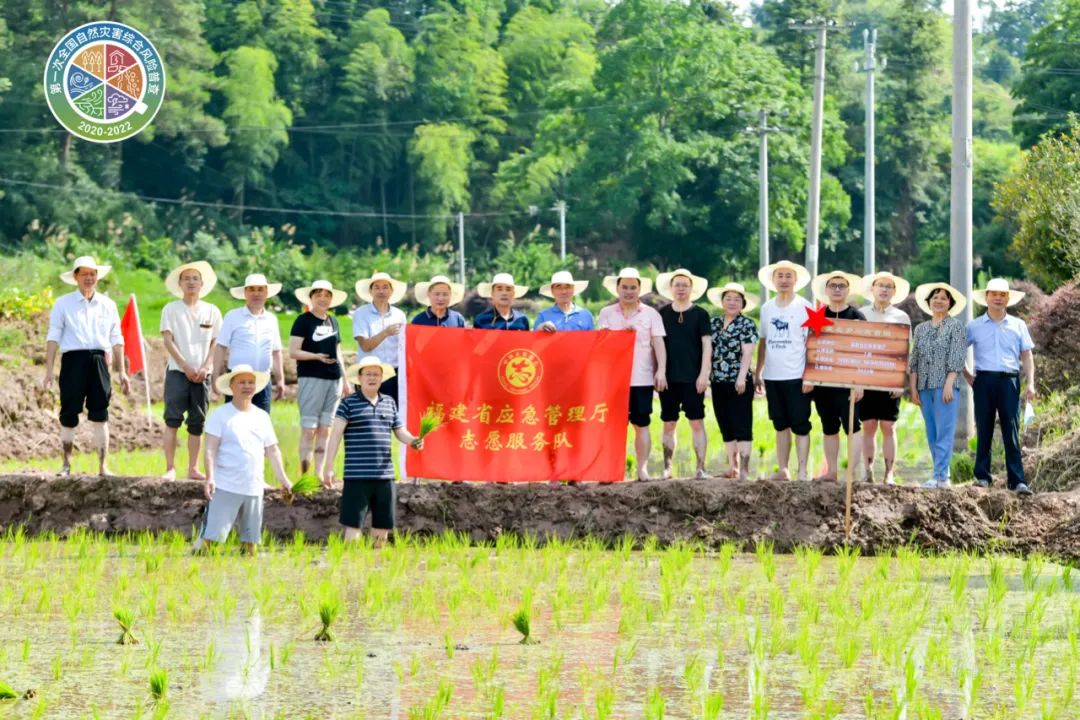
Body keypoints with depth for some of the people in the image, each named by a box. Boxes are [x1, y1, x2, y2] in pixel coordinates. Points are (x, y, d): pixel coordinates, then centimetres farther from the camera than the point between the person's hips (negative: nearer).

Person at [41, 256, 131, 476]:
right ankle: (66, 465, 8)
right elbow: (53, 337, 1)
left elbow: (116, 340, 15)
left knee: (100, 416, 1)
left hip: (98, 361, 2)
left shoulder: (108, 305, 14)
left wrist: (121, 371, 11)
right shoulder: (63, 304, 4)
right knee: (69, 416, 0)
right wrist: (49, 371, -5)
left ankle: (103, 467, 4)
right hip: (73, 360, -2)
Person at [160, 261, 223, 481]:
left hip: (202, 374, 2)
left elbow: (215, 343, 8)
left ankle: (193, 469, 9)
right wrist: (186, 367, -10)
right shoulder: (171, 310, 4)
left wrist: (205, 368, -6)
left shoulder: (212, 311, 10)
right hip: (177, 371, -2)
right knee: (173, 420, -9)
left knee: (197, 423, 3)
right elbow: (168, 340, -3)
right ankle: (170, 468, -9)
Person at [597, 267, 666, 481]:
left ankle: (642, 469, 4)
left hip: (642, 378, -1)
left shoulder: (651, 314, 7)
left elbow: (658, 343, 0)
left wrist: (661, 370, -12)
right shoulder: (606, 313, 10)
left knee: (641, 425, 1)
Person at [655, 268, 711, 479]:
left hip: (693, 378, -2)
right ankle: (667, 468, 10)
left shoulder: (700, 314, 2)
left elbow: (707, 345, -1)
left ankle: (700, 468, -2)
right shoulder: (662, 314, 8)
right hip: (668, 377, 2)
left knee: (697, 422, -3)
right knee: (668, 423, 5)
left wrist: (703, 374, -8)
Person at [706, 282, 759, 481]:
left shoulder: (747, 325, -2)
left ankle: (744, 468, -9)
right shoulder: (714, 324, 13)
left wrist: (741, 377, -20)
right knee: (726, 427, 9)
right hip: (718, 382, 6)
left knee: (742, 426, -7)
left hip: (739, 383, -6)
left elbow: (747, 353, -11)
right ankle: (732, 466, 16)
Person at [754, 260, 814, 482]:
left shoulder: (804, 307, -3)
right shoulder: (767, 309, 11)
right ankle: (782, 470, 14)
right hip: (772, 377, 5)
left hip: (796, 377, -5)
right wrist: (758, 372, 13)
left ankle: (802, 472, -3)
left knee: (800, 426, -3)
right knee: (781, 426, 10)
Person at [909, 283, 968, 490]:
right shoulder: (920, 329, 16)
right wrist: (913, 388, 8)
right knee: (931, 434, 5)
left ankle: (941, 476, -14)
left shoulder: (956, 326, 1)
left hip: (945, 386, -6)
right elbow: (914, 361, 15)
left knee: (944, 432, -10)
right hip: (925, 387, 6)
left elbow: (957, 359, -7)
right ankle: (941, 473, 9)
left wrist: (949, 384, -15)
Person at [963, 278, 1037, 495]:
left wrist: (1030, 384, 0)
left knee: (1012, 432, -4)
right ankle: (982, 477, 10)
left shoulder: (1018, 325, 11)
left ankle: (1017, 480, -7)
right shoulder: (974, 326, 7)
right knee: (984, 431, 3)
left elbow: (1027, 356, 10)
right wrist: (967, 376, 5)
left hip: (1009, 380, 0)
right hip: (984, 381, 0)